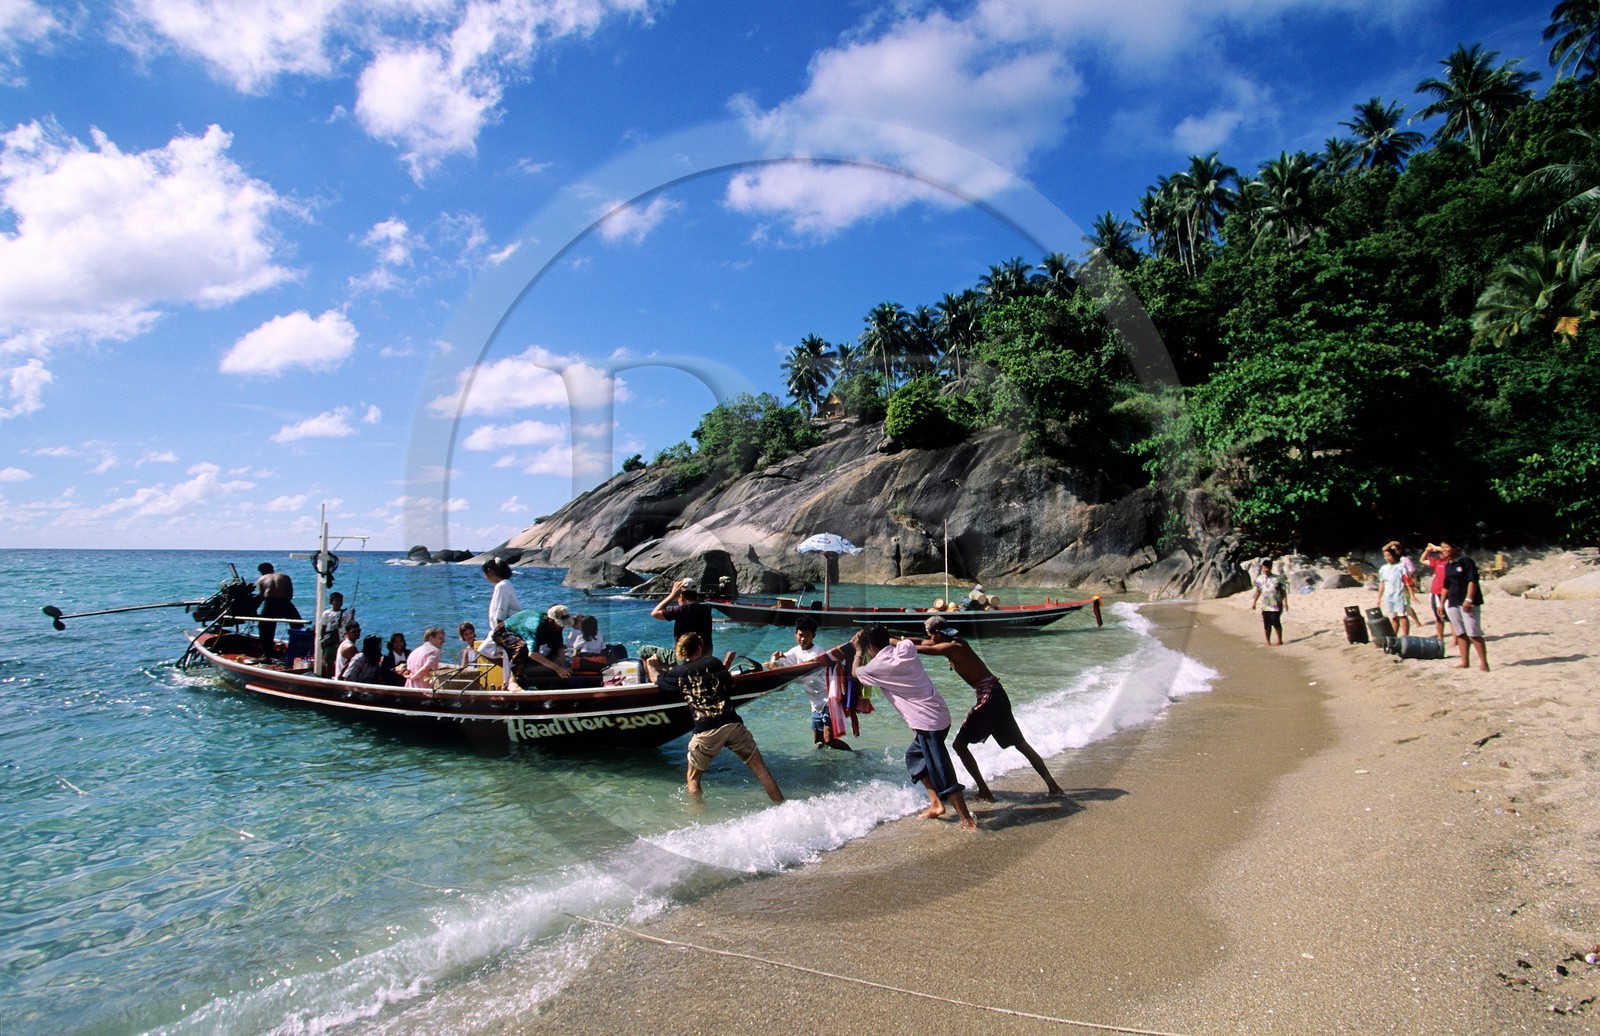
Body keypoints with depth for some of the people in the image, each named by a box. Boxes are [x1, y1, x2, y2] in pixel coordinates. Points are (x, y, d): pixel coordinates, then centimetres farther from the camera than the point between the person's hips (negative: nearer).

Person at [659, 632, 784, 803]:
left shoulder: (678, 672, 10)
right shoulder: (714, 662, 13)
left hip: (706, 731, -2)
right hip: (733, 723, 2)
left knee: (692, 779, 16)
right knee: (760, 768, 8)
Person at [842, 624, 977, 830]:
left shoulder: (879, 665, -9)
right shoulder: (904, 648, 7)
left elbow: (855, 672, 13)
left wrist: (858, 651, 27)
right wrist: (883, 636, 36)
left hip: (928, 722, -9)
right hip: (939, 714, 9)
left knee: (942, 774, -3)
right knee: (914, 755, 23)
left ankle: (968, 821, -1)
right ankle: (936, 803, 23)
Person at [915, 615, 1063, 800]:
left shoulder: (952, 647, -14)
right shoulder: (956, 642, 13)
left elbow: (920, 649, -19)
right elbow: (923, 643, 23)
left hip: (988, 697, -10)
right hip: (996, 695, 10)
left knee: (960, 744, -2)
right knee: (1020, 743, 15)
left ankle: (984, 791, -1)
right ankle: (1053, 786, 18)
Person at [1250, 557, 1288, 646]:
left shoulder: (1277, 578, -4)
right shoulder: (1260, 579, 7)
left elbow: (1283, 591, 0)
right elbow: (1258, 591, 18)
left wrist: (1285, 602, -5)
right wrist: (1253, 602, 20)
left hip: (1276, 605, -3)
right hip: (1265, 606, 3)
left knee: (1276, 623, -4)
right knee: (1266, 624, 5)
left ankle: (1280, 640, 13)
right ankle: (1268, 641, 17)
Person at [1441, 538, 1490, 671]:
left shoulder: (1466, 561, -6)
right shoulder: (1447, 565, 15)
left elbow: (1472, 581, -14)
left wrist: (1468, 599, -22)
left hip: (1468, 602, -7)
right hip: (1453, 603, 7)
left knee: (1474, 633, -9)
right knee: (1461, 634, 8)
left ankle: (1484, 663, -5)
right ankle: (1465, 662, 12)